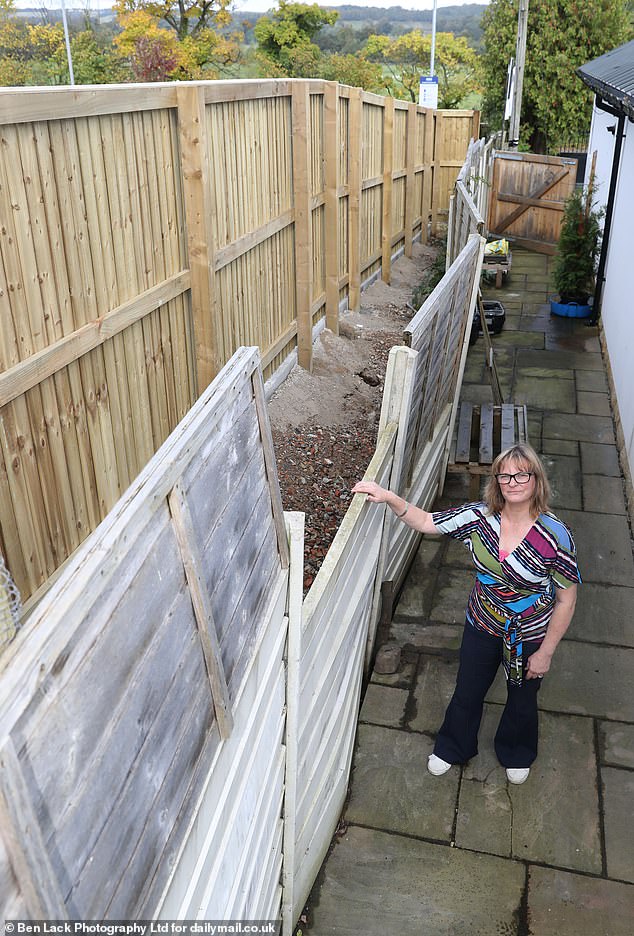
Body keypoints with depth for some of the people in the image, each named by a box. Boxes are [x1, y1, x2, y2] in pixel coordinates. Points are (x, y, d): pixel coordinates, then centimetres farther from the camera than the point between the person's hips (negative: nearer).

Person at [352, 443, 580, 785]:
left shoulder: (555, 536, -28)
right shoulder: (479, 517, -18)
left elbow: (566, 601, -18)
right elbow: (425, 522, -8)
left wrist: (545, 653, -12)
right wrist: (389, 497, -24)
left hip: (529, 637, -2)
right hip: (482, 626, 2)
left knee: (522, 699, 25)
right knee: (467, 692, 23)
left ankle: (516, 753, 57)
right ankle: (452, 747, 53)